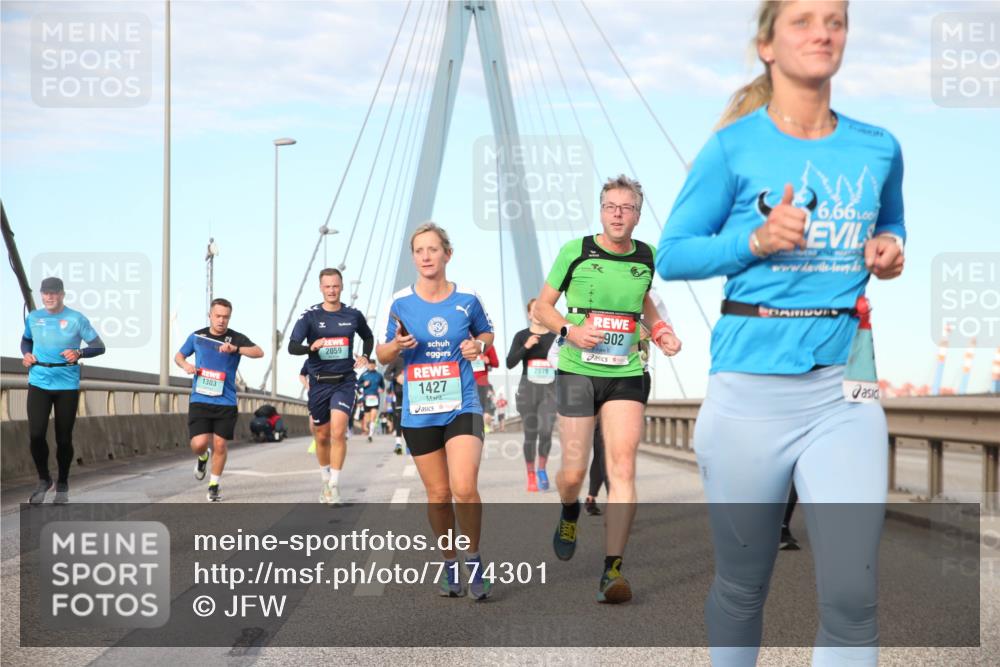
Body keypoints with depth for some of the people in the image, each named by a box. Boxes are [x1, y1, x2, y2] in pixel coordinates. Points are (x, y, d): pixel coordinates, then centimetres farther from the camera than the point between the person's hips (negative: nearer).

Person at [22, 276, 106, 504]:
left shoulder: (77, 319, -5)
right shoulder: (33, 317, 5)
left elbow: (99, 346, -4)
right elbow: (26, 340, 24)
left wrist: (79, 352, -23)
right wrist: (26, 354, 2)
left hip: (67, 386, -2)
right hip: (38, 384, 2)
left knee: (64, 438, 4)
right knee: (35, 434, -10)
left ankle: (62, 485, 24)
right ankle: (43, 480, 13)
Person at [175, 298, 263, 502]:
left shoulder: (236, 338, -2)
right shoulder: (197, 336, 5)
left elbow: (259, 352, -18)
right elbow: (178, 356, 20)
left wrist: (235, 349, -32)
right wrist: (186, 365, -2)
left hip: (226, 402, -1)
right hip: (199, 399, 1)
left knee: (220, 444, 2)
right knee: (199, 443, -12)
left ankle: (214, 485, 22)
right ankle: (203, 457, 26)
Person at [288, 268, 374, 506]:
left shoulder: (353, 315, 3)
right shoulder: (310, 316, -3)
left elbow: (368, 337, 23)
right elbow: (292, 347, -12)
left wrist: (365, 356, 5)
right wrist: (311, 347, -32)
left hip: (345, 381, -1)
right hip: (319, 383, 1)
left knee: (338, 431, -18)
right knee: (322, 436, 11)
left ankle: (334, 486, -13)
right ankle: (325, 480, 33)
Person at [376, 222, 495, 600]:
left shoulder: (467, 299, 0)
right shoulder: (399, 303, 0)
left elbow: (486, 333, 18)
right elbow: (381, 354, 8)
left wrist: (479, 345, -4)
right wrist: (397, 345, -13)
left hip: (462, 406, -1)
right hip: (419, 412, 2)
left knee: (464, 488, -18)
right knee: (438, 494, 8)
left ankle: (473, 560, 2)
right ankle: (450, 563, 27)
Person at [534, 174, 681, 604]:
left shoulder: (646, 257, 6)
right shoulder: (576, 252, -3)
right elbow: (543, 306, 4)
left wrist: (661, 329, 10)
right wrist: (569, 330, -15)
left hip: (625, 375, 2)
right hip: (577, 371, -2)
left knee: (622, 467, -12)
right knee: (573, 473, 1)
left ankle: (613, 570, -12)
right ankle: (569, 514, 39)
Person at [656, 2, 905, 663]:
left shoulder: (878, 149, 7)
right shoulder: (734, 146, -2)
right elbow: (671, 256, 0)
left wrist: (888, 252, 3)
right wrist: (757, 240, -15)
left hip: (844, 389, 2)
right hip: (751, 386, -2)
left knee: (852, 595, -7)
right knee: (742, 585, 11)